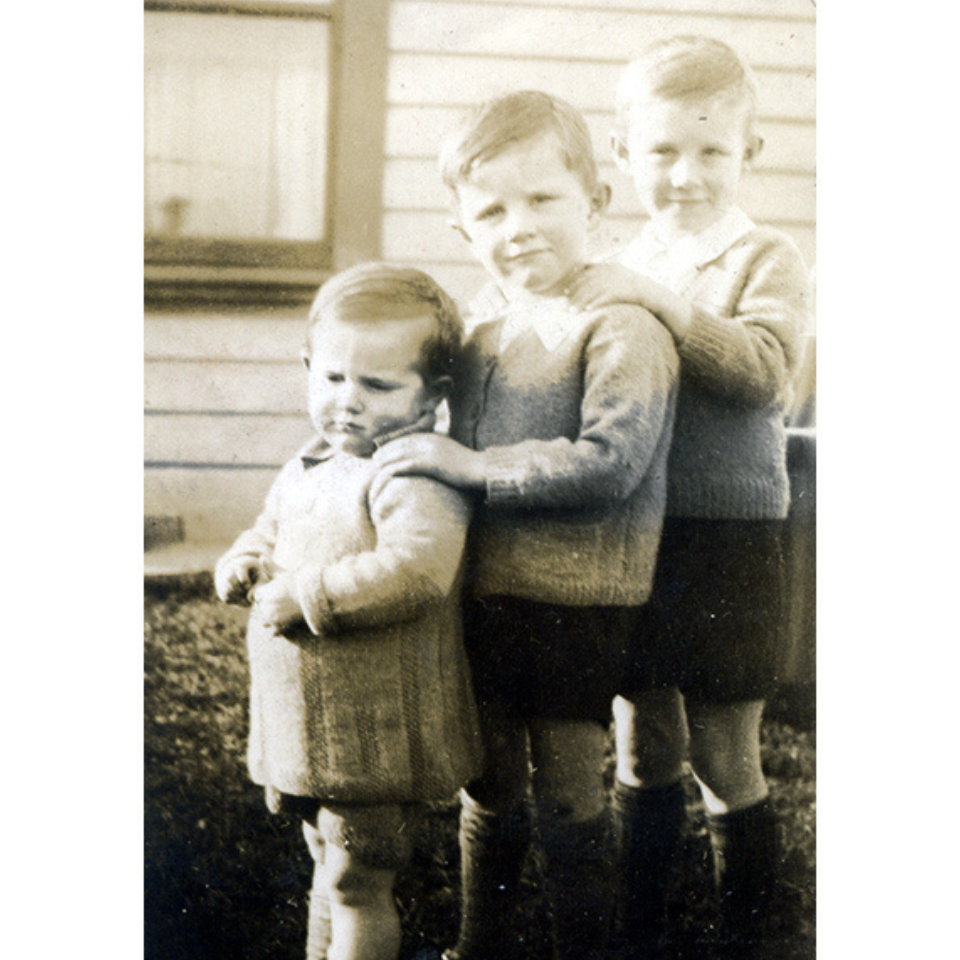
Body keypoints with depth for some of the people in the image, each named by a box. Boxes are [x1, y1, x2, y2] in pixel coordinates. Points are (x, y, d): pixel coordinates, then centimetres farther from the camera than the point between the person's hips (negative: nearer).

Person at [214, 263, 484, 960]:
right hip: (307, 722, 9)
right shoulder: (306, 470, 11)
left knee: (358, 884, 2)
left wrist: (307, 596, -27)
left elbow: (415, 569, -33)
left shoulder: (417, 477, -18)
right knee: (330, 871, 24)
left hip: (378, 733, -9)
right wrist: (245, 566, 0)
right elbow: (267, 533, 25)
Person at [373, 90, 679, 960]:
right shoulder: (482, 322, 8)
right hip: (484, 595, 7)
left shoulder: (621, 330, -15)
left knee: (568, 798, 7)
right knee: (489, 791, 20)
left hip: (579, 609, -6)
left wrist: (472, 465, -23)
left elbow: (609, 462, -27)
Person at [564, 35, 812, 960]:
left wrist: (659, 301, -27)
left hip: (726, 541, -4)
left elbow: (764, 368, -22)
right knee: (641, 753, 14)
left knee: (725, 759, 4)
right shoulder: (612, 276, 11)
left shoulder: (764, 259, -3)